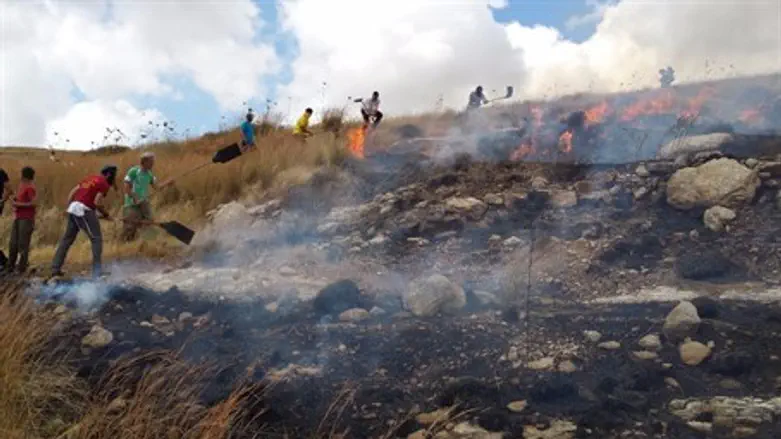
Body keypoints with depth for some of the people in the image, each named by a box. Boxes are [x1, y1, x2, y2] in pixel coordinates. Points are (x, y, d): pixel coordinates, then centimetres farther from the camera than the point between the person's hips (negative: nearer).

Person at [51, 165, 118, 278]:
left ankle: (55, 269, 19)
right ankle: (97, 271, -4)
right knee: (97, 239, -1)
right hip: (84, 211, -8)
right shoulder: (104, 184, -4)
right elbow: (97, 202, -15)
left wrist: (69, 208, 22)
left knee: (67, 239, 15)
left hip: (73, 208, 8)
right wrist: (106, 215, -3)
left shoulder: (90, 178, 19)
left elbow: (72, 192, 17)